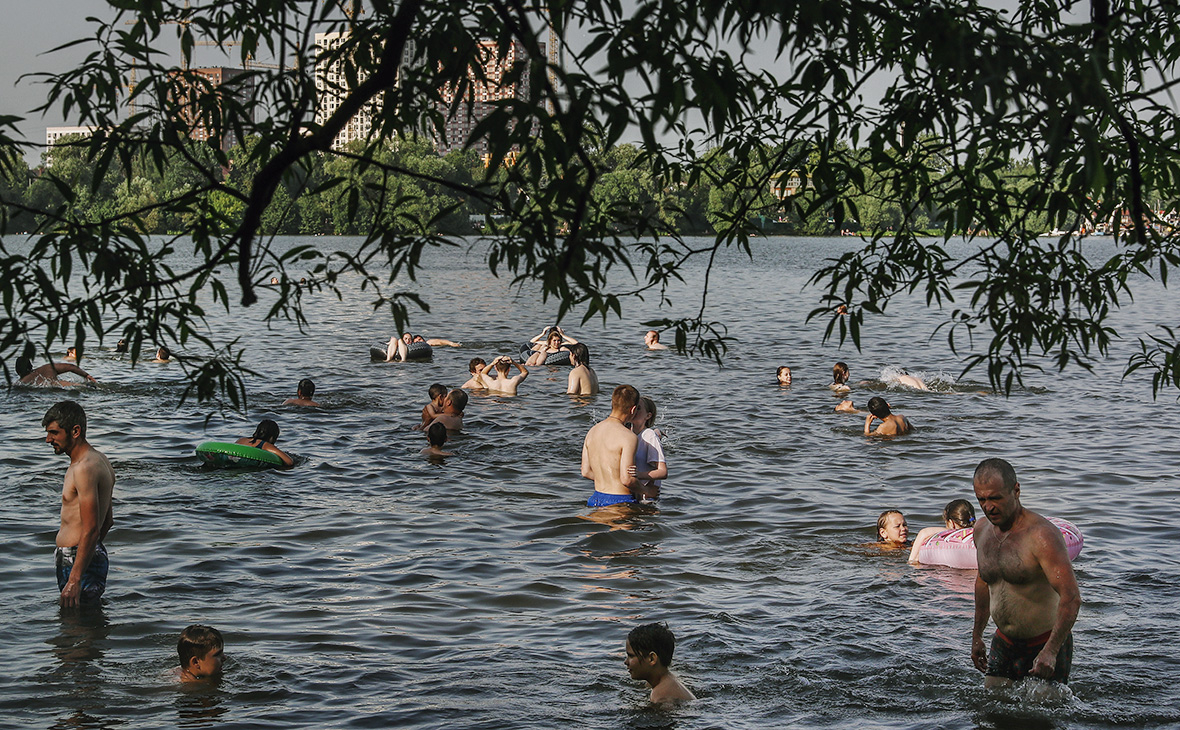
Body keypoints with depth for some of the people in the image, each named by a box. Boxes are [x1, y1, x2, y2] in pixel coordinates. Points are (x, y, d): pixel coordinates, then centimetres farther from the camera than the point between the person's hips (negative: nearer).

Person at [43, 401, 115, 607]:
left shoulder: (85, 468, -18)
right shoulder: (99, 460, 15)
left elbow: (91, 530, -23)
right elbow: (107, 519, 23)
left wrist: (74, 581, -25)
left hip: (79, 561, -11)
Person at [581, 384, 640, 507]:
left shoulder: (592, 431, 9)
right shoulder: (629, 437, -14)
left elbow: (585, 472, 13)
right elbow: (626, 479, -16)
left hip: (597, 497, 7)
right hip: (620, 501, -7)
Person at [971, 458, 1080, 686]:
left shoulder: (1042, 535, -22)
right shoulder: (981, 530, 2)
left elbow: (1071, 598, -27)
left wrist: (1050, 651, -33)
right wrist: (977, 635, 24)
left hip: (1045, 644, -6)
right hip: (1004, 642, 6)